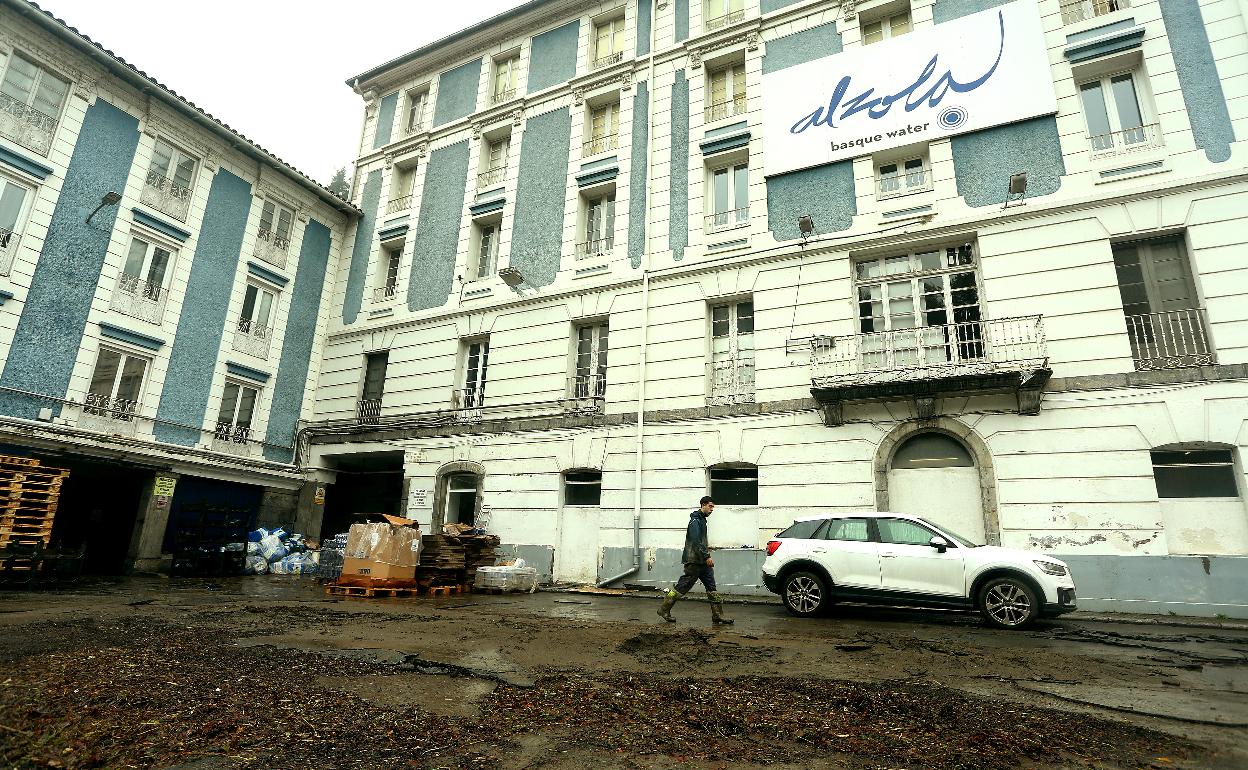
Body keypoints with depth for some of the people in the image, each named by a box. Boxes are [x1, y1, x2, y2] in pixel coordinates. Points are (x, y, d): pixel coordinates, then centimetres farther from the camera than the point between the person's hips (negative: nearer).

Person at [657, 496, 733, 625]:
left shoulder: (702, 520, 17)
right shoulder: (695, 520, -15)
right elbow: (695, 542, -23)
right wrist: (707, 556, -24)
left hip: (703, 561, 10)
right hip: (694, 561, -10)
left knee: (711, 587, 6)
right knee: (683, 586, -2)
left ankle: (718, 615, 8)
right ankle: (664, 610, 9)